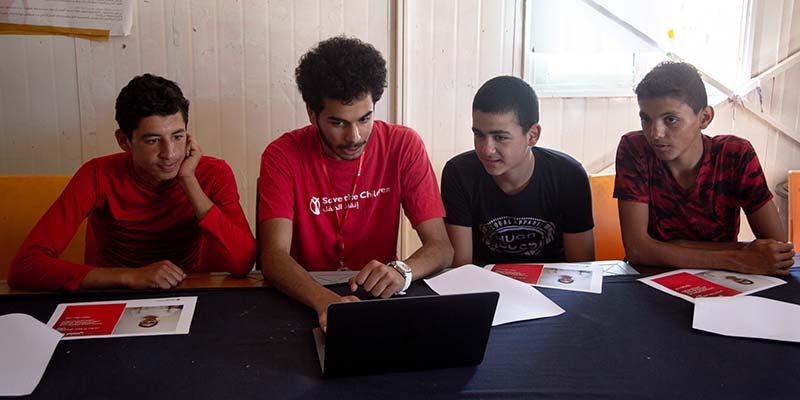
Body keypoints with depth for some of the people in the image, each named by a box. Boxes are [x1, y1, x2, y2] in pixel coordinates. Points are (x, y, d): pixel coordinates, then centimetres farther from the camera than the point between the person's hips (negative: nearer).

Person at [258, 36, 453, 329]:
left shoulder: (404, 146, -8)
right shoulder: (283, 156, -11)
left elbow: (441, 248, -9)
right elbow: (274, 255, -20)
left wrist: (401, 271, -31)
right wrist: (325, 300, -39)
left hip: (379, 295, 1)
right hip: (305, 300, 0)